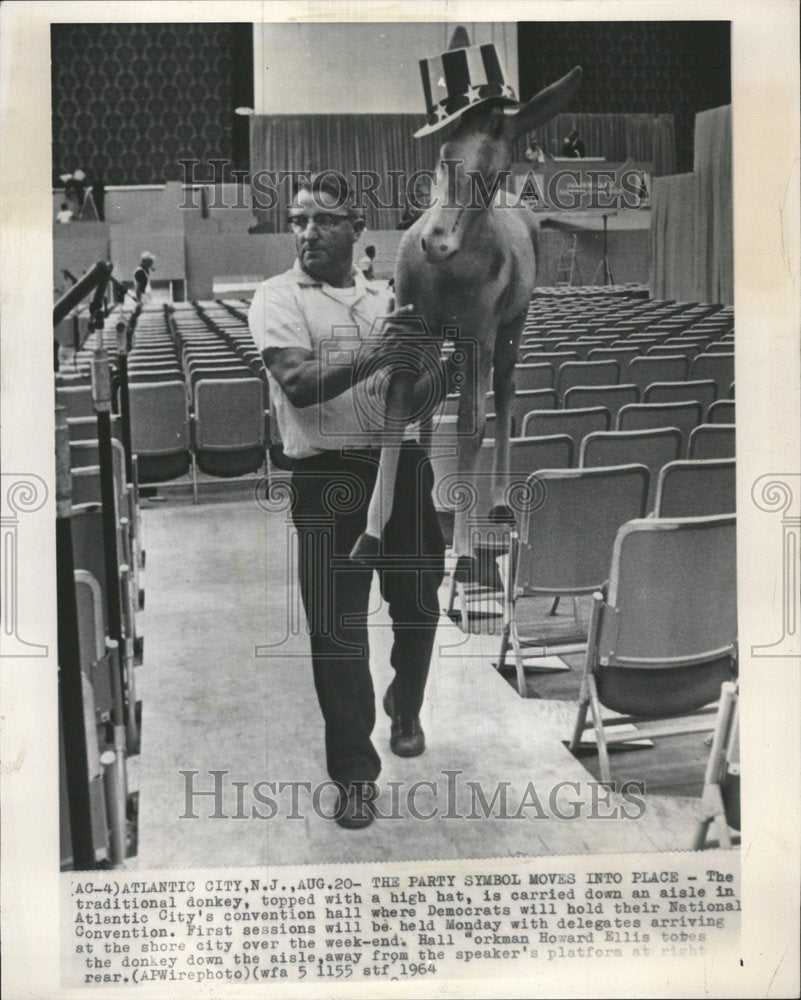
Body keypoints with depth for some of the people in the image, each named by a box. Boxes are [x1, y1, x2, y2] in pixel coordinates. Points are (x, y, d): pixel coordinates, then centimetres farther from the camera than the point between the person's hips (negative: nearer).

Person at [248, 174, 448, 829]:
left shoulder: (388, 300, 13)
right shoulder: (279, 297, -2)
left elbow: (417, 398, 12)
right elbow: (298, 384, -19)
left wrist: (444, 365, -10)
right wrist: (372, 356, -32)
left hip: (402, 464, 5)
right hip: (329, 477, -4)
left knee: (418, 604, 16)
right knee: (338, 627, -3)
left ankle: (405, 709, 44)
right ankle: (355, 774, 10)